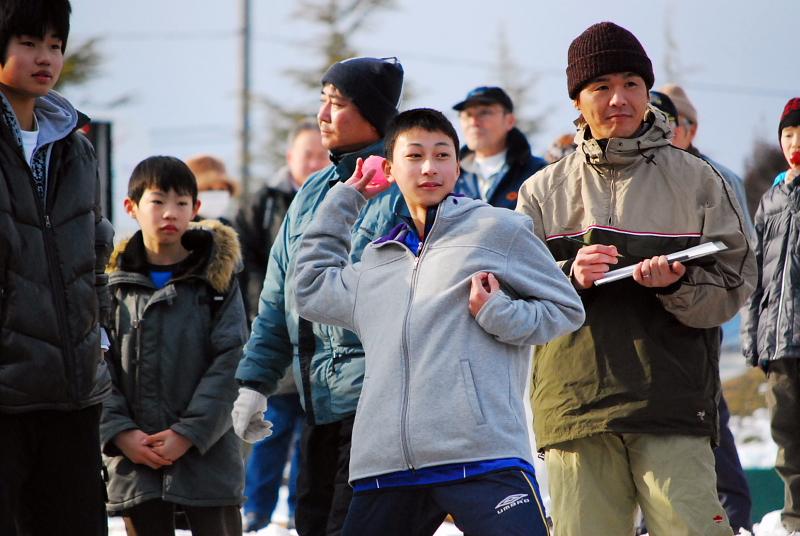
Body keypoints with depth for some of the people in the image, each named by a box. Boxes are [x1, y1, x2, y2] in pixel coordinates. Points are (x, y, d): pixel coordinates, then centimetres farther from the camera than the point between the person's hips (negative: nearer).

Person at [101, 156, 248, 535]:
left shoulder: (217, 277, 1)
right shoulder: (114, 282, 5)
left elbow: (231, 362, -6)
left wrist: (189, 432, -14)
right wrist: (119, 432, -12)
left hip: (208, 454, -2)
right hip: (135, 458, 2)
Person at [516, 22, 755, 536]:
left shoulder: (696, 179, 9)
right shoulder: (544, 191, 13)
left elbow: (734, 287, 5)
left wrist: (677, 285, -15)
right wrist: (570, 279, -11)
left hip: (672, 403, -2)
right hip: (573, 407, 2)